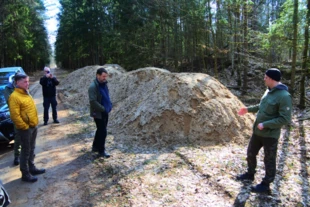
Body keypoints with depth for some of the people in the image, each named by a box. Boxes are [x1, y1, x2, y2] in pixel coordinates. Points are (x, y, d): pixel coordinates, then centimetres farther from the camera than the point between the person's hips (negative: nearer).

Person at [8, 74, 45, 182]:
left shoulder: (26, 94, 10)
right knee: (26, 151, 2)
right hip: (25, 128, -8)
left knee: (31, 149, 19)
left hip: (33, 126, 9)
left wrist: (35, 123, 16)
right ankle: (25, 174, 14)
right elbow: (15, 116, -23)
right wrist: (25, 126, -17)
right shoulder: (14, 97, -19)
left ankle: (32, 168, 34)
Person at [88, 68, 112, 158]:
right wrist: (103, 109, -21)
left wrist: (109, 105, 7)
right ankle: (101, 150, 13)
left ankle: (95, 146, 35)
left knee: (100, 130, 19)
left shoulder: (104, 84, 6)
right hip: (98, 113, -8)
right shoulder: (93, 87, -20)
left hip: (105, 112, 8)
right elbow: (93, 101, -25)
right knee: (103, 131, -2)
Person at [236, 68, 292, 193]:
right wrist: (248, 109, 17)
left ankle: (265, 185, 27)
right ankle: (250, 174, 43)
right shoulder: (269, 91, 4)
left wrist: (265, 125, -23)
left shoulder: (284, 96, -22)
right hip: (257, 131, 8)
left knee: (269, 161, 10)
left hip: (270, 135, -8)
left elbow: (285, 119, -23)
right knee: (250, 153, 21)